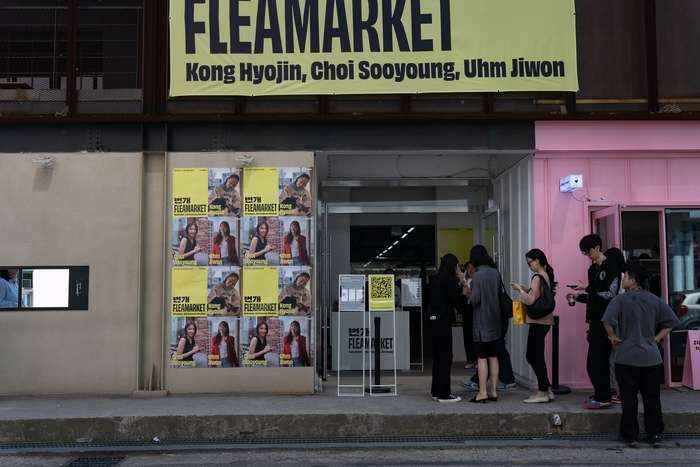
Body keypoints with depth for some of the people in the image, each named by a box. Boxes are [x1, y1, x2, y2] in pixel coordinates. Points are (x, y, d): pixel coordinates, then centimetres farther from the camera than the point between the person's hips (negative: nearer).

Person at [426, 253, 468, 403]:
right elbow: (460, 305, -10)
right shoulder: (450, 282, -11)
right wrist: (464, 291, 3)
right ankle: (443, 394, -1)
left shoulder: (435, 280, 12)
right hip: (442, 322, -8)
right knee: (446, 357, -2)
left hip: (431, 321, 8)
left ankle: (436, 391, 18)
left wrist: (460, 284, 15)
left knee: (438, 356, 14)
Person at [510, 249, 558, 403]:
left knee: (535, 356, -3)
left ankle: (543, 392, 1)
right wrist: (526, 290, 11)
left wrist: (520, 290, -6)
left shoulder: (537, 277, -15)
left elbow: (531, 300, -19)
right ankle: (547, 389, 16)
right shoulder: (546, 276, 13)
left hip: (538, 321, -9)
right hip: (543, 320, 9)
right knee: (533, 355, 13)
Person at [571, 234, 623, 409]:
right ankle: (602, 396, 18)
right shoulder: (593, 269, 15)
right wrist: (579, 297, 3)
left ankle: (603, 398, -1)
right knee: (599, 361, 12)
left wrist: (587, 287, -15)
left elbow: (610, 294, -18)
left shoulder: (611, 267, -11)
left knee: (595, 361, -8)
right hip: (596, 320, 9)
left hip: (604, 321, -9)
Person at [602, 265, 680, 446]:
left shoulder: (620, 299, -8)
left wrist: (613, 337, -6)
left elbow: (608, 320, -22)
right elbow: (671, 321, 9)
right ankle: (655, 435, 14)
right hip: (651, 356, 4)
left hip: (627, 357, -4)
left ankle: (630, 435, 8)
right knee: (652, 397, 10)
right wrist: (657, 337, 11)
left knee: (629, 398, 3)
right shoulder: (655, 300, 7)